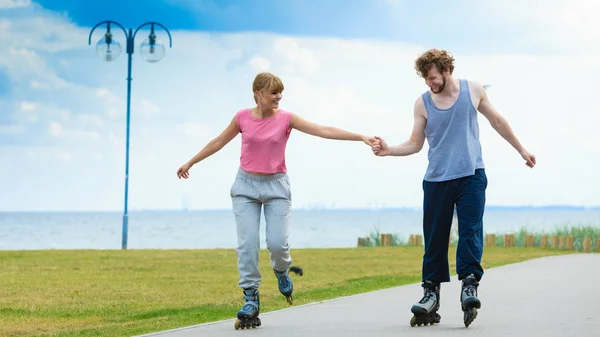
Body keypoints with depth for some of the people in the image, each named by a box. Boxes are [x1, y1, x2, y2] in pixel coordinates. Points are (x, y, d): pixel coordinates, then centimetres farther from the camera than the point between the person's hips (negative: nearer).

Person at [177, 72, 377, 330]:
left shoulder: (285, 119, -4)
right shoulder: (243, 117, 0)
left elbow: (324, 131, -10)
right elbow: (219, 142, 14)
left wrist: (361, 137, -17)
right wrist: (190, 163, 22)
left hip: (276, 186, -1)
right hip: (246, 185, 1)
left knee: (277, 243, -12)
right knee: (247, 243, -7)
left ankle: (281, 272, 24)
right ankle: (251, 301, -1)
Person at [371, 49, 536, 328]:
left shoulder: (473, 90, 4)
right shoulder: (422, 103, 3)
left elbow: (497, 121, 17)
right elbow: (415, 144, 6)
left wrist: (521, 150, 24)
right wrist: (388, 150, -12)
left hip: (471, 176, -1)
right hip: (436, 179, 1)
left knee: (470, 230, -13)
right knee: (434, 238, -1)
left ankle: (469, 286, -18)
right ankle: (431, 293, 3)